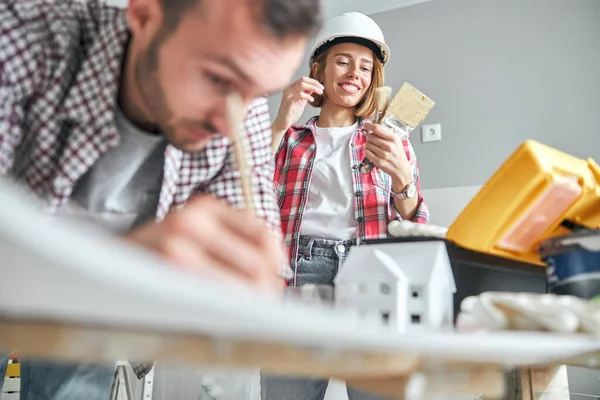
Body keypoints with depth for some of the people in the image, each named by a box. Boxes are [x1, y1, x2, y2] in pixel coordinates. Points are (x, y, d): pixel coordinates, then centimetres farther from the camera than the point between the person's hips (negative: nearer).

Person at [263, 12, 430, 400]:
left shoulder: (392, 142, 17)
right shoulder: (288, 139, 16)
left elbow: (415, 235, 8)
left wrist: (400, 176, -12)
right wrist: (280, 124, -3)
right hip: (298, 272, 0)